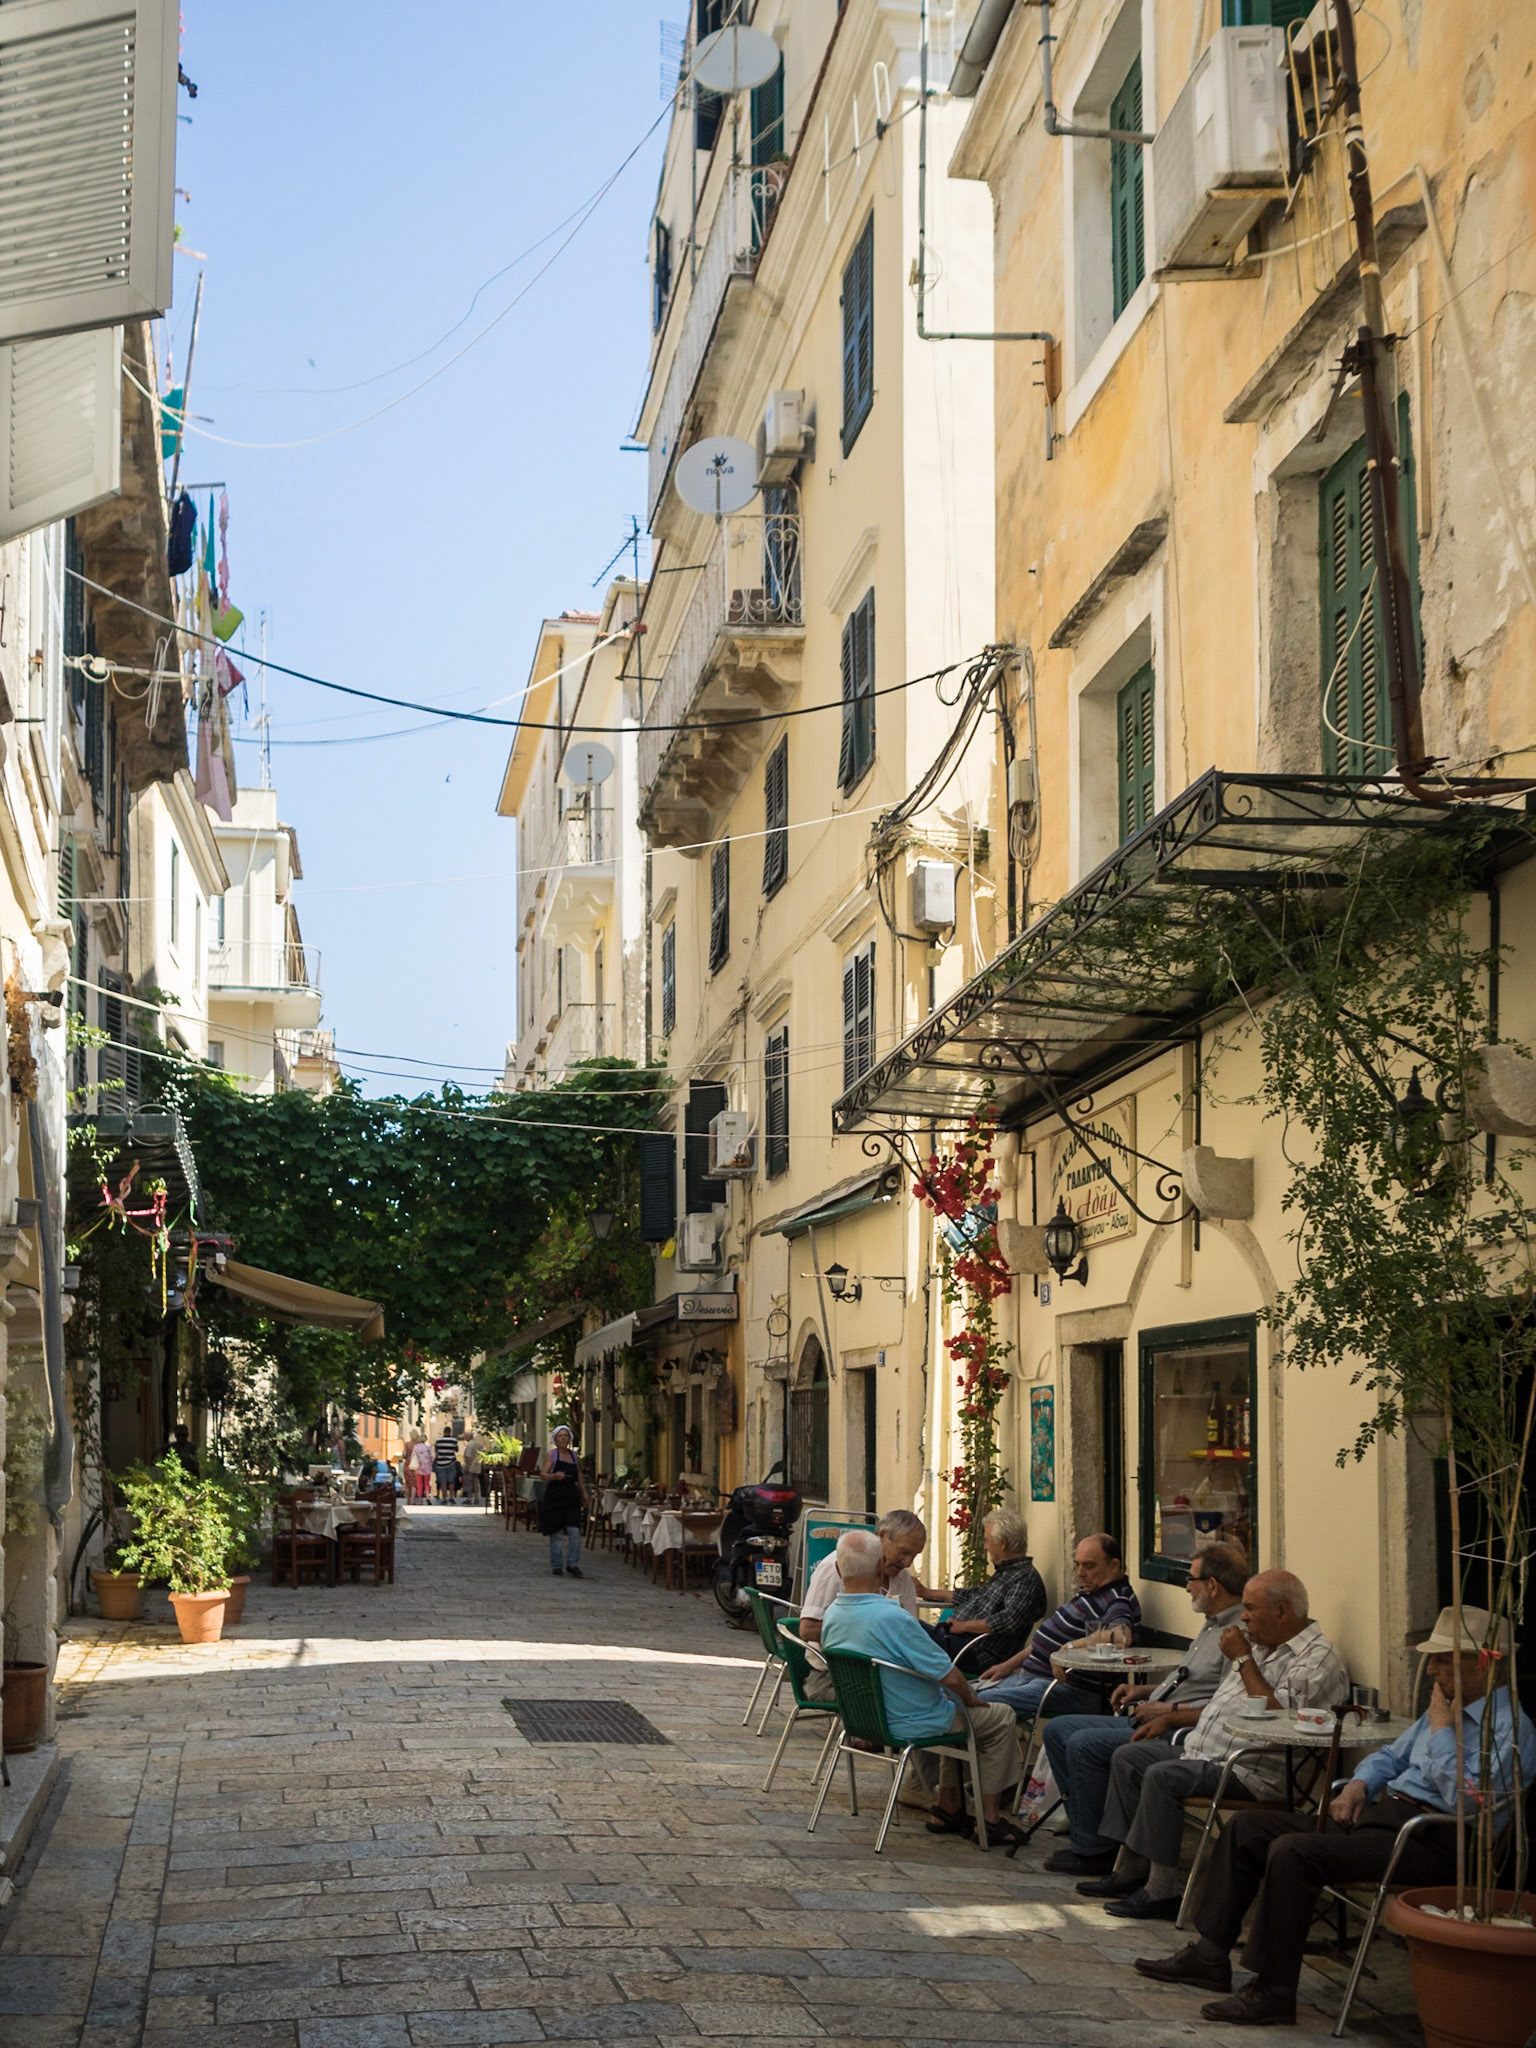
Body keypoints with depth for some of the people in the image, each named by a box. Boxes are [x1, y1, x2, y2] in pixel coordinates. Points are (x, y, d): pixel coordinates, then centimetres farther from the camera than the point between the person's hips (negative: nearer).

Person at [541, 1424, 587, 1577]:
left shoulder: (573, 1455, 13)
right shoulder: (551, 1454, 1)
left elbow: (579, 1477, 22)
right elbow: (544, 1475, -8)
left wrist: (584, 1493, 17)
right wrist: (554, 1476, -27)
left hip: (571, 1497, 3)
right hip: (554, 1496, -3)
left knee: (575, 1531, -8)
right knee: (556, 1533, 0)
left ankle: (572, 1564, -1)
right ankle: (556, 1565, 12)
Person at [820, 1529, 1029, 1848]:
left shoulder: (832, 1616, -6)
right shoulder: (893, 1618, -31)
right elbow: (950, 1677, -24)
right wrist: (970, 1699, -2)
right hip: (910, 1724, -8)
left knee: (954, 1710, 30)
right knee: (1001, 1718, 10)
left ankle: (948, 1807, 30)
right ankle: (991, 1819, 13)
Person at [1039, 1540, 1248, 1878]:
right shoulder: (1214, 1626, 18)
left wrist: (1170, 1715, -22)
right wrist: (1146, 1691, 18)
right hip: (1151, 1721, 11)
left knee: (1084, 1745, -23)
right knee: (1058, 1730, 8)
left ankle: (1093, 1848, -8)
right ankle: (1085, 1831, 6)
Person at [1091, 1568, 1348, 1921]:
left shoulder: (1318, 1657, -13)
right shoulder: (1259, 1642, 17)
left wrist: (1243, 1660, -18)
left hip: (1249, 1772, -11)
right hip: (1203, 1751, 11)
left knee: (1161, 1776, -28)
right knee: (1128, 1758, 10)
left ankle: (1162, 1890, -23)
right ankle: (1132, 1869, 8)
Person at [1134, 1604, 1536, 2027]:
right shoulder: (1444, 1708, 19)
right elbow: (1392, 1755, 31)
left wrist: (1442, 1729, -14)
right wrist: (1358, 1785, 10)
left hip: (1425, 1841, -10)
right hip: (1377, 1813, 10)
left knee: (1292, 1852, -28)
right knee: (1246, 1828, 4)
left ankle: (1274, 1993, -19)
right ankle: (1209, 1956, 7)